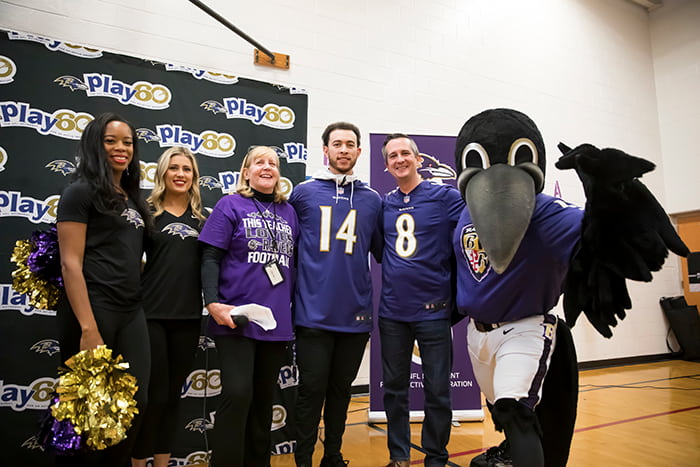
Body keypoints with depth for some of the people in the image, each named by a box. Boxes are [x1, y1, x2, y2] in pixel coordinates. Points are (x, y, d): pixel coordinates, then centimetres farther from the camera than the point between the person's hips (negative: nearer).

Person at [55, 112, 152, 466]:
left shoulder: (132, 198, 17)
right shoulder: (81, 192, -4)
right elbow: (70, 264, -12)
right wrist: (88, 329, -19)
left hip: (131, 314, 7)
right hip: (92, 312, -6)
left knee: (135, 404, 7)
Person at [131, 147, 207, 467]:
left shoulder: (201, 218, 11)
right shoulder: (148, 212, 0)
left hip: (188, 316, 4)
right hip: (151, 314, -3)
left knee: (172, 394, 13)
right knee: (153, 395, 1)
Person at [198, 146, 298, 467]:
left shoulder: (288, 212, 13)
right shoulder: (230, 206, 0)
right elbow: (210, 258, -6)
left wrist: (294, 310, 10)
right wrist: (213, 303, -18)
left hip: (277, 321, 5)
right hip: (236, 319, -4)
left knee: (264, 398, 13)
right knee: (238, 394, -9)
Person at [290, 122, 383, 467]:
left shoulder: (372, 200, 7)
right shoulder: (303, 193, 1)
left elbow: (380, 253, 13)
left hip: (356, 314, 3)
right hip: (313, 312, -2)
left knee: (341, 389, 16)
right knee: (312, 390, 5)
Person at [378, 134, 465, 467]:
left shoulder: (445, 197, -4)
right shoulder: (383, 204, 7)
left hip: (433, 310, -3)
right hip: (392, 311, 4)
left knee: (437, 391, 7)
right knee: (394, 388, 13)